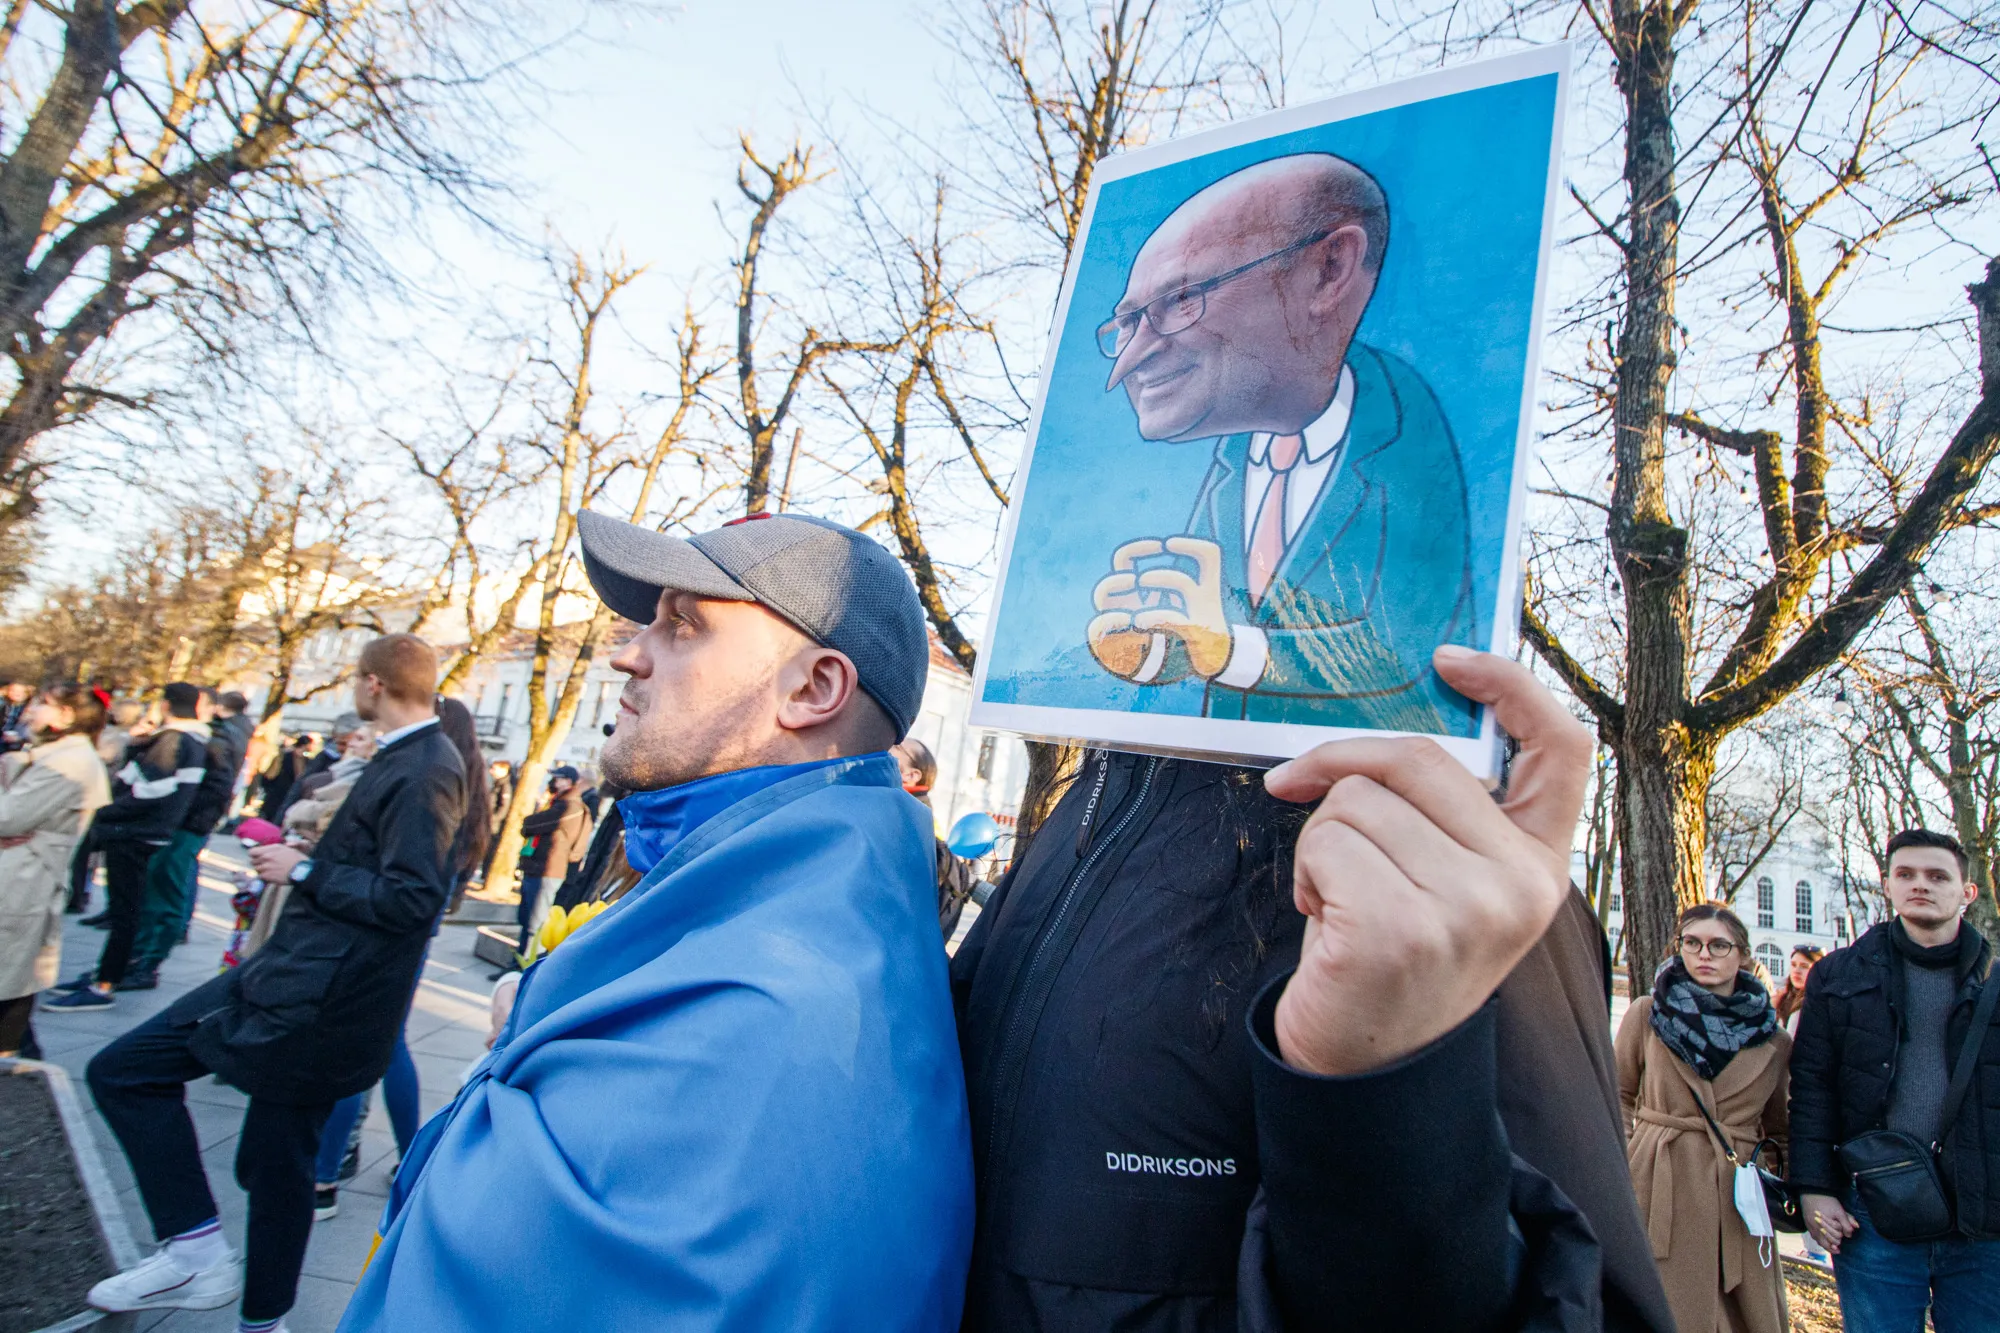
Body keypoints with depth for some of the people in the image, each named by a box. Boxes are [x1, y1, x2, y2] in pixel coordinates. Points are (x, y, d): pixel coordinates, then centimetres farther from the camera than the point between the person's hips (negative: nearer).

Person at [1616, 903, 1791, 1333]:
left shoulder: (1773, 1041, 8)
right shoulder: (1647, 1013, 1)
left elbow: (1777, 1128, 19)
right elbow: (1619, 1095, 10)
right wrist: (1623, 1160, 0)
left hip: (1739, 1198, 3)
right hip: (1661, 1190, -2)